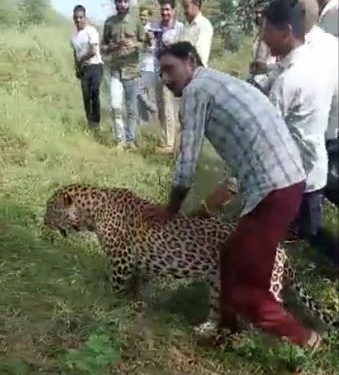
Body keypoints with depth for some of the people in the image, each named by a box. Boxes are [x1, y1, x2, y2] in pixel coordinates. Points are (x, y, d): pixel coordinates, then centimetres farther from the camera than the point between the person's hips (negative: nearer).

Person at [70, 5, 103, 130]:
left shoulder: (91, 31, -11)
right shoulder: (74, 34, 11)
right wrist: (77, 68, 12)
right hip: (83, 68, 6)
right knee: (86, 96, 6)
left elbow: (93, 51, -19)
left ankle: (96, 121, -8)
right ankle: (90, 121, 15)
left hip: (95, 66, -6)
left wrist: (80, 60, -8)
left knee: (94, 93, -18)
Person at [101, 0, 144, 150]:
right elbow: (103, 46, 11)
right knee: (116, 106, -9)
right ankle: (120, 140, 5)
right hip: (115, 70, 1)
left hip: (132, 70, -1)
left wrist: (133, 44, -16)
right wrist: (111, 47, -10)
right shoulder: (109, 22, 5)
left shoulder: (136, 19, 1)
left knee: (131, 109, 5)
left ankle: (130, 139, 18)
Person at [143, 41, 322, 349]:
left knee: (245, 285, 2)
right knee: (233, 258, 23)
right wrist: (205, 208, 30)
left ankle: (302, 339, 18)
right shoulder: (221, 85, 24)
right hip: (285, 180, 10)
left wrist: (171, 210, 13)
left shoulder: (196, 89, -3)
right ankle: (227, 328, 39)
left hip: (272, 188, -10)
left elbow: (187, 162, -3)